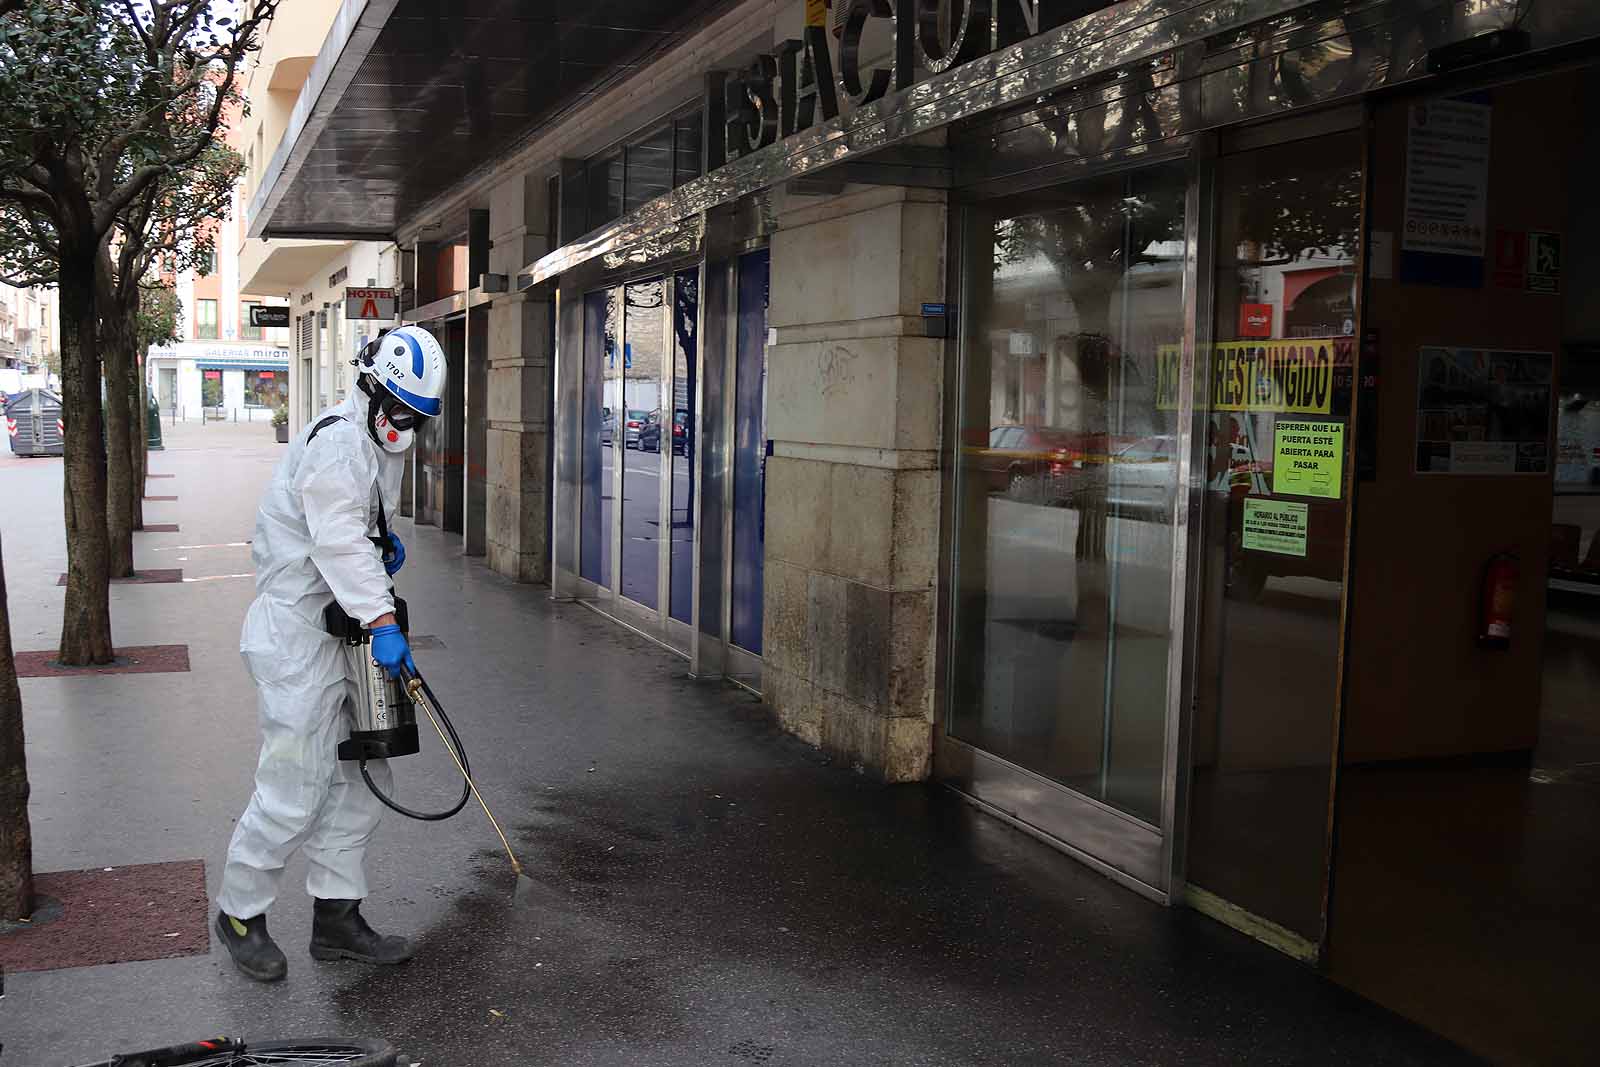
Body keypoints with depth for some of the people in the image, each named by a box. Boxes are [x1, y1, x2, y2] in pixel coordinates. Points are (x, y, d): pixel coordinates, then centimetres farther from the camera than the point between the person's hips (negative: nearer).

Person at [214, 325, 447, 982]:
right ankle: (240, 913, 15)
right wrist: (382, 621, -34)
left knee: (361, 776, 11)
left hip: (347, 628, 10)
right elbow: (338, 540, -27)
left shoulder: (384, 445, 15)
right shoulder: (336, 441, -17)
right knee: (295, 790, -6)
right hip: (296, 634, -10)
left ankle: (336, 918, 22)